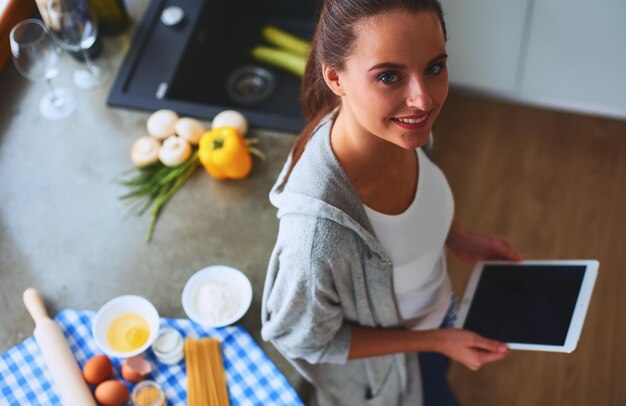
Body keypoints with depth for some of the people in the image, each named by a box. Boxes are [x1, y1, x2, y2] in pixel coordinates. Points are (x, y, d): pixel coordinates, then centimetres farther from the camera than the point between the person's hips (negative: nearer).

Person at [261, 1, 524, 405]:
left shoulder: (402, 127, -25)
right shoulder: (320, 225, -45)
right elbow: (303, 338, -26)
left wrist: (461, 238, -11)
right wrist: (437, 341, -22)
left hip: (436, 308, 5)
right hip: (381, 362, -5)